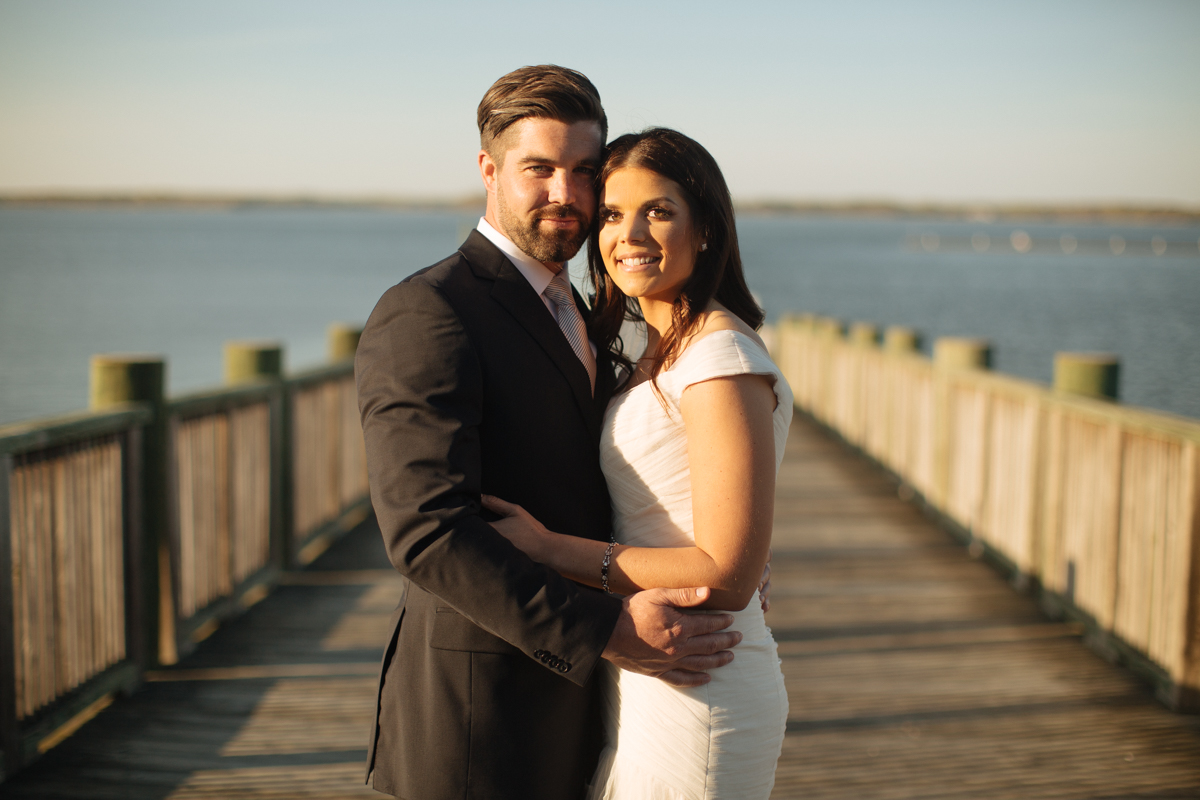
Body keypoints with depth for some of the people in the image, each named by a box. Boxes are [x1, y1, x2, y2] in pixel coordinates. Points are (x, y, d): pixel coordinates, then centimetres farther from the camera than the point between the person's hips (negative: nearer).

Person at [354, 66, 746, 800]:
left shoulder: (565, 313, 14)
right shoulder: (424, 317, -16)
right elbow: (428, 532, -25)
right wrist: (608, 631, -28)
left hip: (563, 708, 9)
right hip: (478, 724, -8)